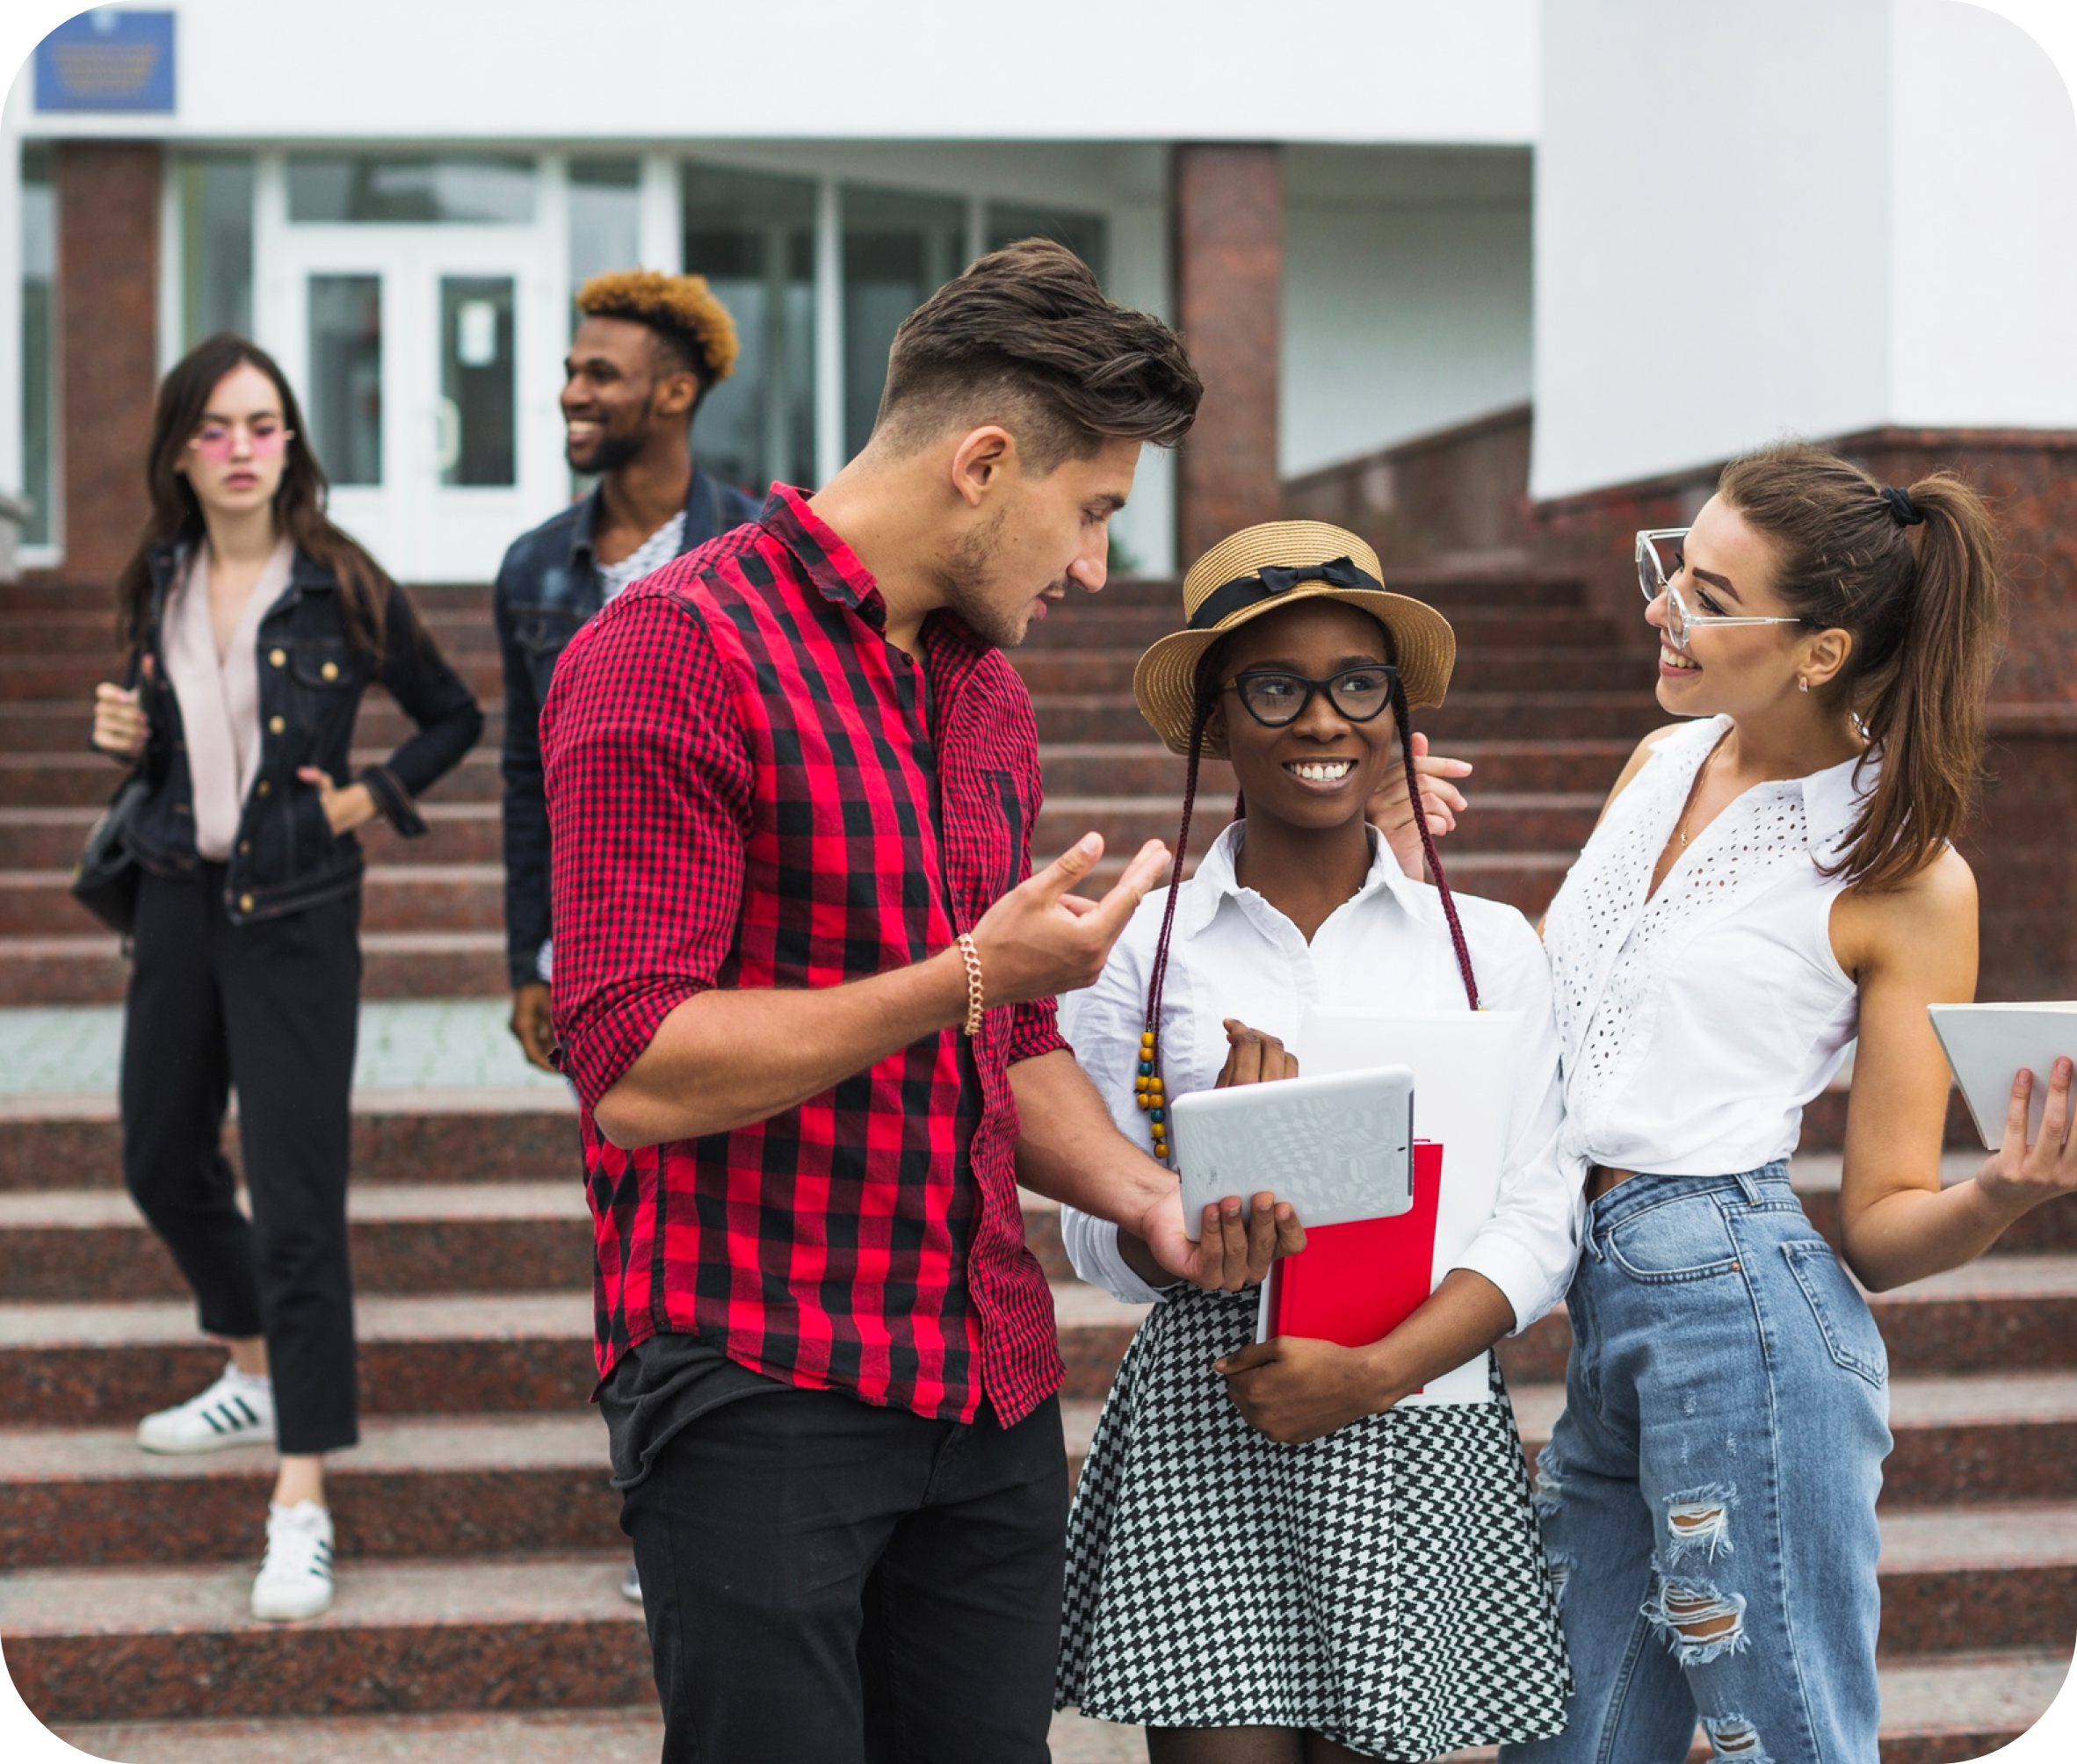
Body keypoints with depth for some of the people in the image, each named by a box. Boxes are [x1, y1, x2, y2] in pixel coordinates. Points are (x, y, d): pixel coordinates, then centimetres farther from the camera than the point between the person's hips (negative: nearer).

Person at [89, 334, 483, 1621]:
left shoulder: (340, 588, -9)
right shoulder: (161, 588, 4)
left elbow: (456, 718, 3)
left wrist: (374, 799, -9)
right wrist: (130, 737, -2)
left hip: (296, 912, -6)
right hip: (180, 899, 6)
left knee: (297, 1198, -9)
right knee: (163, 1163, 18)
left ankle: (303, 1506, -7)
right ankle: (260, 1377, 42)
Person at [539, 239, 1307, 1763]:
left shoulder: (988, 693, 17)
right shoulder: (674, 651, -10)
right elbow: (636, 1069, -17)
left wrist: (1147, 1197, 5)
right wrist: (964, 979, -19)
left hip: (990, 1393, 7)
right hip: (757, 1391, -7)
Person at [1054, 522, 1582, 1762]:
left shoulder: (1491, 947, 4)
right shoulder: (1141, 950, 2)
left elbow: (1540, 1227, 0)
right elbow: (1105, 1243, 3)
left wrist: (1375, 1371, -13)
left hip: (1420, 1420, 1)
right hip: (1202, 1430, -1)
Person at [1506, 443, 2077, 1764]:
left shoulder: (1905, 874, -8)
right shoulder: (1663, 762, 11)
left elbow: (1885, 1228, -6)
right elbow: (1535, 1002, 24)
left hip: (1745, 1312, -7)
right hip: (1599, 1314, 7)